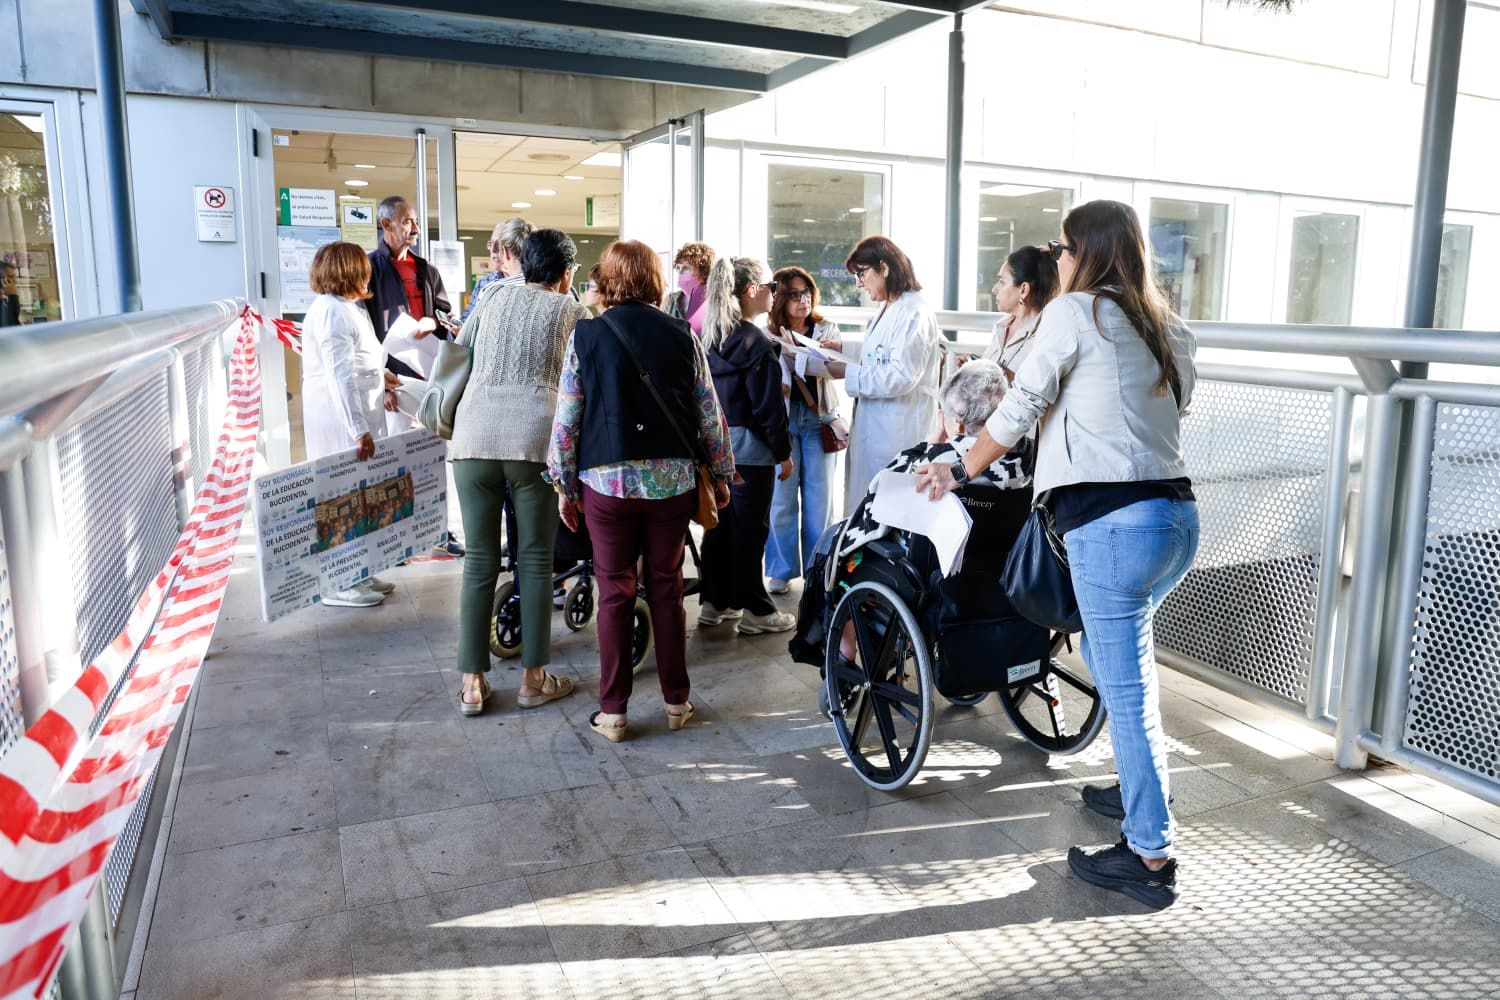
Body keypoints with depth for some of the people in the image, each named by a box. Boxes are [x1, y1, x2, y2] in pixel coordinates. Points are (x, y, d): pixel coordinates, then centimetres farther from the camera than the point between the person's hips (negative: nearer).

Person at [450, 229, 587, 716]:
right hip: (534, 436, -3)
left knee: (480, 561, 7)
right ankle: (534, 679, 13)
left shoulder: (494, 297, 21)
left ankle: (472, 684, 11)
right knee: (535, 561, 7)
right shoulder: (571, 311, 13)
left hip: (474, 434, 3)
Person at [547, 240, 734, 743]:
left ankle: (612, 712, 12)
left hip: (607, 480, -1)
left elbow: (566, 419, -2)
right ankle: (676, 701, 21)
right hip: (673, 479, 2)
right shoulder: (683, 336, 1)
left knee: (615, 592, 7)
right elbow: (710, 413, 4)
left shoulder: (586, 336, -3)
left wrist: (565, 484, 7)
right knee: (667, 587, 12)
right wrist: (720, 474, 15)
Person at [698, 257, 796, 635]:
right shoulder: (758, 344, -16)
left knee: (719, 523, 15)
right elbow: (769, 406, -16)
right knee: (750, 530, 0)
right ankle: (756, 611, 10)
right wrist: (784, 452, -7)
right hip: (751, 448, -8)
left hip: (717, 444, 8)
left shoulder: (711, 338, 7)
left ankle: (714, 600, 23)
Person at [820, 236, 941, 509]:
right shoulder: (887, 309, 12)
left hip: (897, 433, -9)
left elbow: (900, 377, -24)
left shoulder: (914, 313, -17)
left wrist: (848, 373, -18)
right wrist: (843, 346, 18)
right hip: (874, 425, 9)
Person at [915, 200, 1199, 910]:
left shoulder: (1074, 312, -3)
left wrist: (960, 469, 9)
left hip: (1112, 522, -8)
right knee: (1110, 653, 26)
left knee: (1125, 685, -1)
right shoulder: (1170, 331, 18)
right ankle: (1139, 791, 39)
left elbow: (1018, 409, -4)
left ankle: (1149, 856, 9)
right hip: (1177, 512, 9)